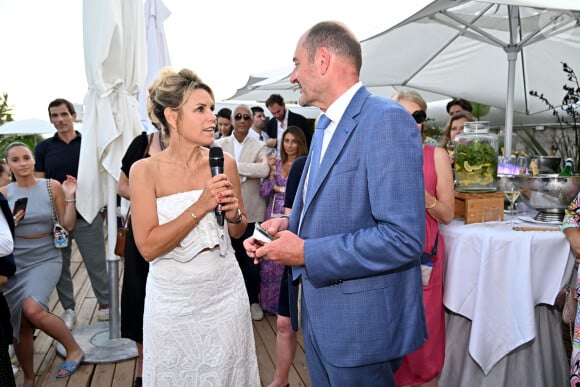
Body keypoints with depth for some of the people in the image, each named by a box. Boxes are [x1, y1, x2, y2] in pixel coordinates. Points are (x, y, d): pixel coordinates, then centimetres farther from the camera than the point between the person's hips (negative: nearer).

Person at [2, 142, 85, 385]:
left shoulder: (52, 187, -4)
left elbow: (68, 226, -1)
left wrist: (70, 198, -13)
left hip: (45, 258, -2)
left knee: (33, 310, -26)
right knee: (20, 324, 5)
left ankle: (74, 349, -3)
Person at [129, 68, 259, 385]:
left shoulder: (224, 162, -3)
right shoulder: (145, 170, -11)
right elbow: (148, 247, -17)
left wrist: (234, 215, -13)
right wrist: (200, 206, -24)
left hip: (225, 291, 2)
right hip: (173, 299, -2)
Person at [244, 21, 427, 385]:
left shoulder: (387, 120, -19)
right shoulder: (326, 125, 12)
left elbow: (403, 237, -26)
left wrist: (306, 253, -21)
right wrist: (289, 224, 0)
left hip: (362, 320, -8)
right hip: (319, 312, 9)